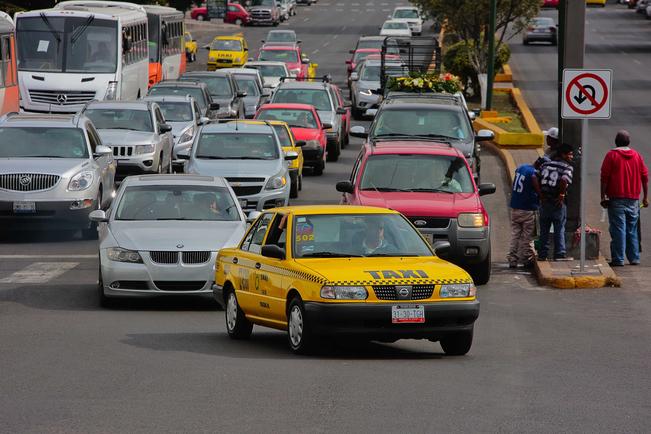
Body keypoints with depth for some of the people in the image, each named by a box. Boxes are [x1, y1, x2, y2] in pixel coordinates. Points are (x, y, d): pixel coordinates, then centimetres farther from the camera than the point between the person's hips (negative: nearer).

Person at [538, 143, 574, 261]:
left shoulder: (545, 164, 9)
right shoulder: (567, 167, -9)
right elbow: (564, 180, -27)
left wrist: (540, 193, 3)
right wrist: (562, 194, -14)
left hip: (544, 201, 5)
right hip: (558, 202, -5)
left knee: (544, 230, 13)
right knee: (559, 230, 5)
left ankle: (542, 254, 15)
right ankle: (559, 254, 4)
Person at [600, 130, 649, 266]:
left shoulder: (611, 155, -3)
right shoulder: (637, 156, 8)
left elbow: (604, 177, -7)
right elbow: (645, 177, 9)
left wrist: (603, 196, -4)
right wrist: (645, 197, 15)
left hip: (616, 199, -4)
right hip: (633, 199, 4)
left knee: (618, 230, -4)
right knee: (632, 230, 12)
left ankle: (618, 259, -7)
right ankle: (634, 258, 12)